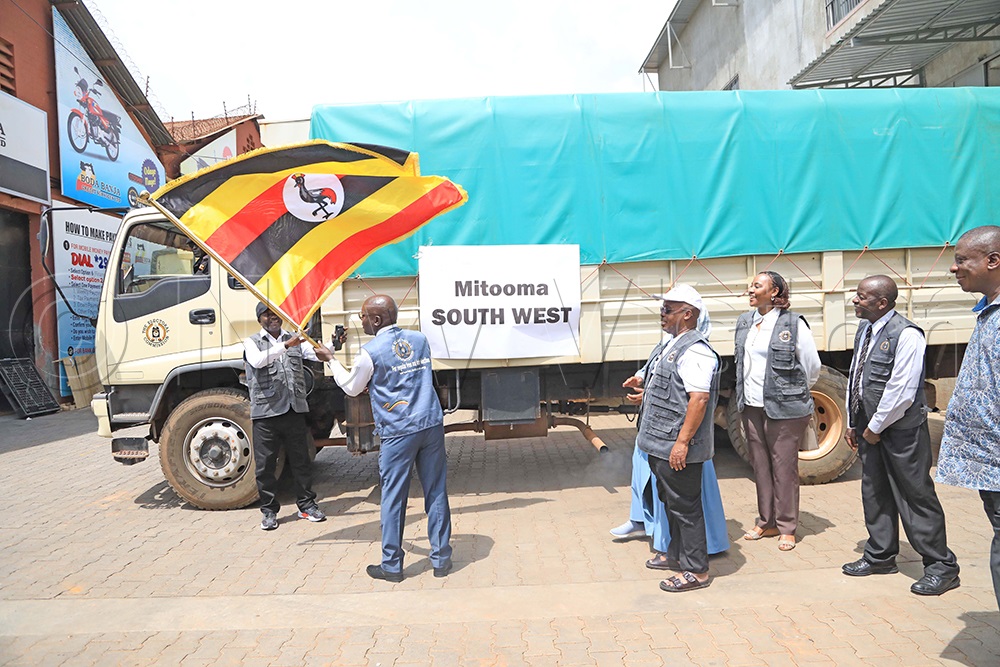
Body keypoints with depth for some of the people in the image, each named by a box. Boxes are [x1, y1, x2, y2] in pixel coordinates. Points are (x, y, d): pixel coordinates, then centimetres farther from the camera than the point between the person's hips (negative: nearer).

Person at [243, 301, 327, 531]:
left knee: (301, 459, 9)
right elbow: (257, 360, -19)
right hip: (266, 412, -3)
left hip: (295, 410, 3)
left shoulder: (294, 340, 14)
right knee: (265, 464, 4)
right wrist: (286, 345, -30)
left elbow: (317, 353, 1)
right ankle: (269, 510, 17)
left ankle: (306, 504, 21)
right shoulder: (252, 343, 3)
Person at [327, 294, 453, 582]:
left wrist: (331, 360, 22)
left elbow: (351, 388, 8)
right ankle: (441, 559, 19)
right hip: (431, 426, 5)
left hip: (397, 433, -5)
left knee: (393, 499, 7)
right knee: (436, 493, 10)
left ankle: (391, 566, 18)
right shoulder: (420, 339, 8)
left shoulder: (371, 352, -8)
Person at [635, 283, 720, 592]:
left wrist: (682, 442, -26)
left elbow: (699, 398, -25)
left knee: (685, 507, 1)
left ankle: (695, 571, 13)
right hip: (661, 445, 11)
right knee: (671, 502, 21)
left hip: (677, 448, -10)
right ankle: (676, 556, 37)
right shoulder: (673, 345, 14)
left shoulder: (695, 351, -19)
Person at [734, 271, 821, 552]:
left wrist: (794, 394, 9)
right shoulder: (744, 322, 9)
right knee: (760, 465, 13)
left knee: (784, 467, 2)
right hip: (751, 407, 6)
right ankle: (766, 523, 26)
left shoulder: (794, 324, -9)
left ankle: (787, 528, 16)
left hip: (783, 408, -6)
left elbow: (813, 367, -1)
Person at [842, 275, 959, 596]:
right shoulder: (864, 331, 10)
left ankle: (941, 566, 14)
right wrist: (853, 423, 14)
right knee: (874, 492, 16)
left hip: (901, 429, -8)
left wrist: (875, 428, -14)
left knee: (916, 495, 0)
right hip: (869, 427, 8)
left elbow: (901, 392, -22)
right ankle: (880, 556, 30)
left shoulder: (906, 335, -18)